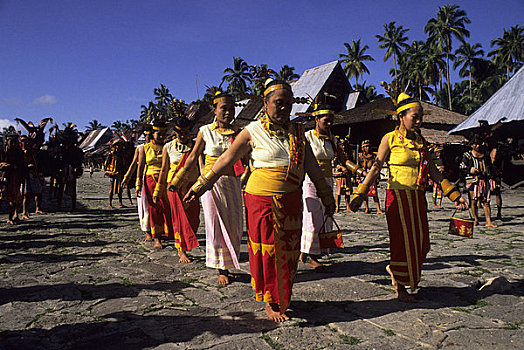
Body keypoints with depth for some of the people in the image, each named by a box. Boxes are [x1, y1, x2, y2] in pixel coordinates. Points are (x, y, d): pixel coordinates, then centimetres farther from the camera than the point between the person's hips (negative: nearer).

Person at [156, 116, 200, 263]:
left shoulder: (195, 146, 2)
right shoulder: (168, 147, 3)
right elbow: (164, 170, 7)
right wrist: (157, 191, 9)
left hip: (191, 185, 1)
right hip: (174, 186, -1)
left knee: (193, 219, 3)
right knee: (179, 218, -1)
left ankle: (185, 245, 27)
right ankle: (181, 251, 10)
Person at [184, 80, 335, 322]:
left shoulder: (297, 132, 9)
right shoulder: (253, 132, -4)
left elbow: (312, 166, 14)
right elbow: (225, 160, -4)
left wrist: (326, 197, 17)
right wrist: (199, 186, -5)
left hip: (291, 201, 4)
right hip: (262, 199, -4)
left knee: (288, 251, 10)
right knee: (267, 250, 3)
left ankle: (283, 298, 30)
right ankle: (270, 303, 22)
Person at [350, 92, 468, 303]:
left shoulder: (420, 142, 12)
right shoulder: (390, 139, -4)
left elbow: (434, 172, 13)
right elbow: (375, 169, -5)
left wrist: (455, 196, 10)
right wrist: (359, 195, -9)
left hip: (418, 197, 6)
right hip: (398, 196, -6)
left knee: (421, 243, 7)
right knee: (403, 241, 0)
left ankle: (395, 269, 33)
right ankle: (400, 288, 17)